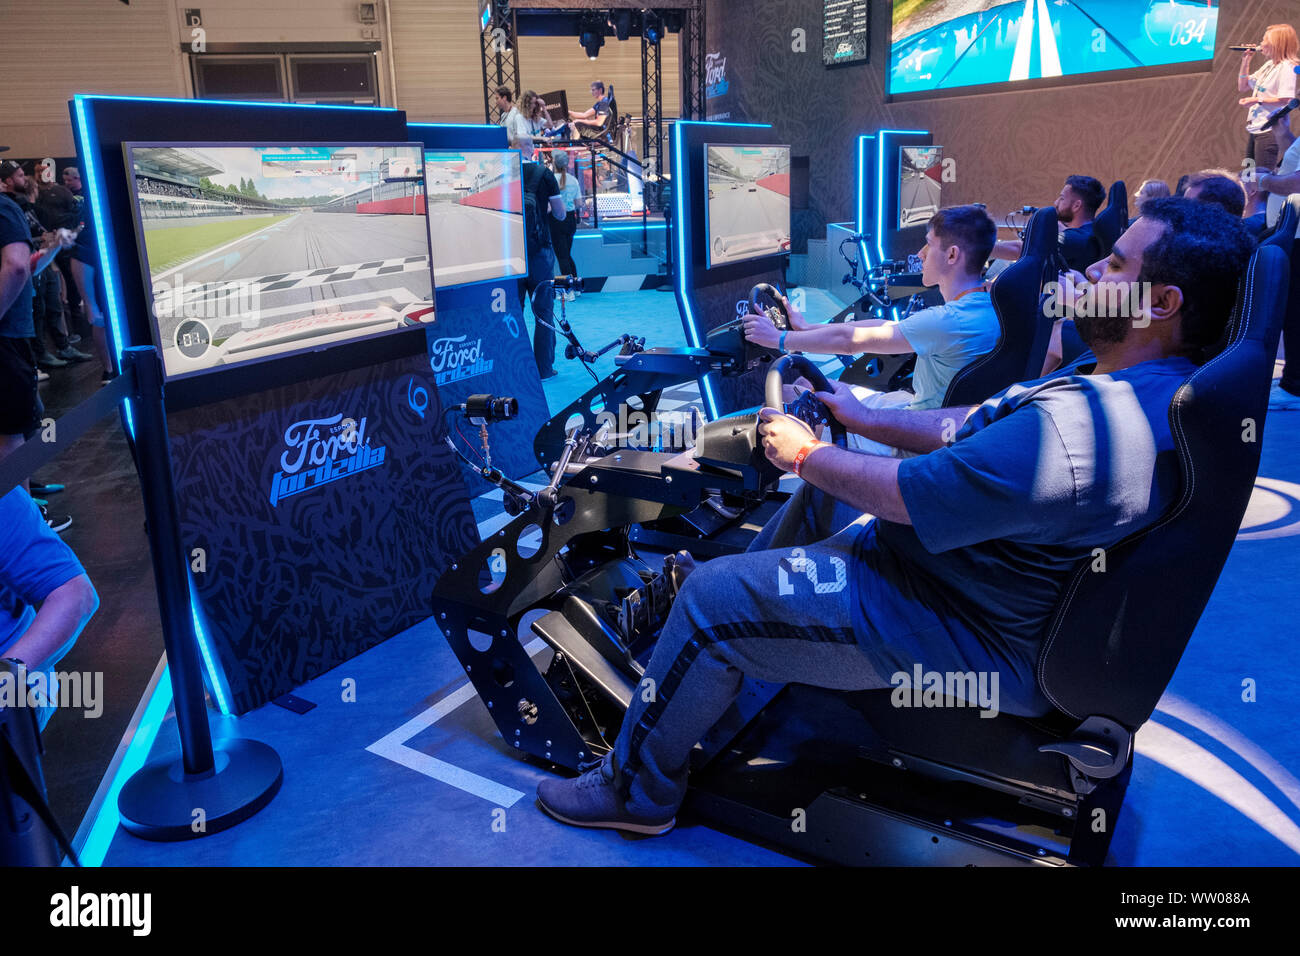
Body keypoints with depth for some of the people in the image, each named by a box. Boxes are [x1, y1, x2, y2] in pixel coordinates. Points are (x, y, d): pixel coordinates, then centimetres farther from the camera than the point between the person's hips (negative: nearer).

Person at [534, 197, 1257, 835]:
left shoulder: (1081, 432, -33)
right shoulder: (1137, 382, 3)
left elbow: (902, 492, -27)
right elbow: (972, 426, 11)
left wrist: (804, 455, -10)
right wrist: (866, 419, 9)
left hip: (974, 643, -11)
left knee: (710, 595, -9)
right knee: (821, 492, 24)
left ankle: (639, 791, 14)